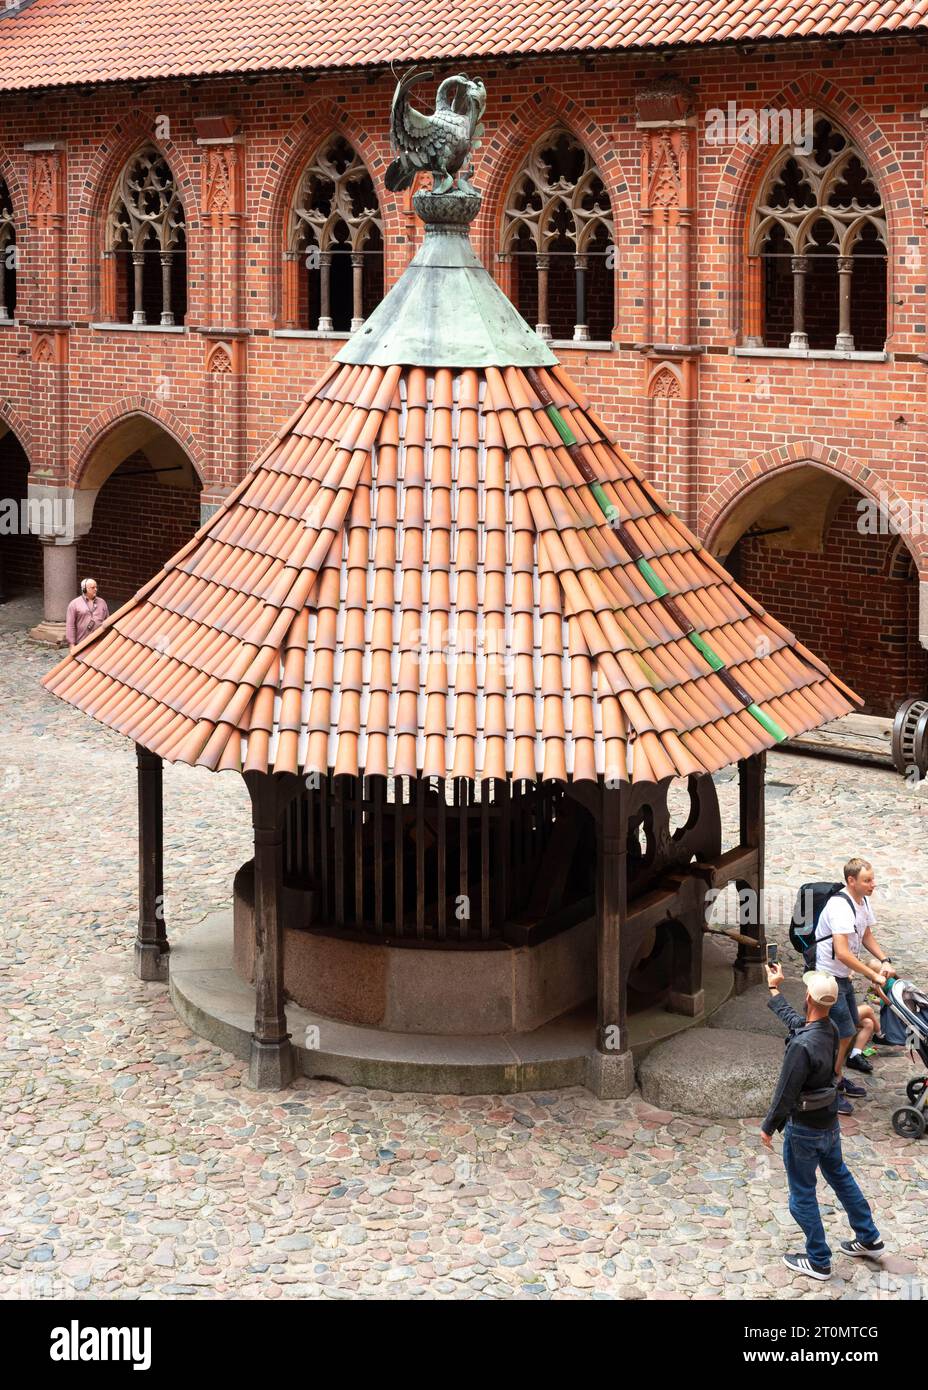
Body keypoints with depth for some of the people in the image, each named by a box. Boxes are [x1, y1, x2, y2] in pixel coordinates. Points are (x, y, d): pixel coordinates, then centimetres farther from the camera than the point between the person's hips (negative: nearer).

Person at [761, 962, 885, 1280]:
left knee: (802, 1195, 9)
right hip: (830, 1123, 8)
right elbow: (791, 1018, 15)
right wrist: (774, 989, 29)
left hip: (804, 1130, -8)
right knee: (840, 1176, 27)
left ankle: (818, 1262, 21)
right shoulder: (830, 1030, -7)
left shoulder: (802, 1045, -33)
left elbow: (785, 1092, -25)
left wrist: (768, 1127, -10)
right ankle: (869, 1239, 38)